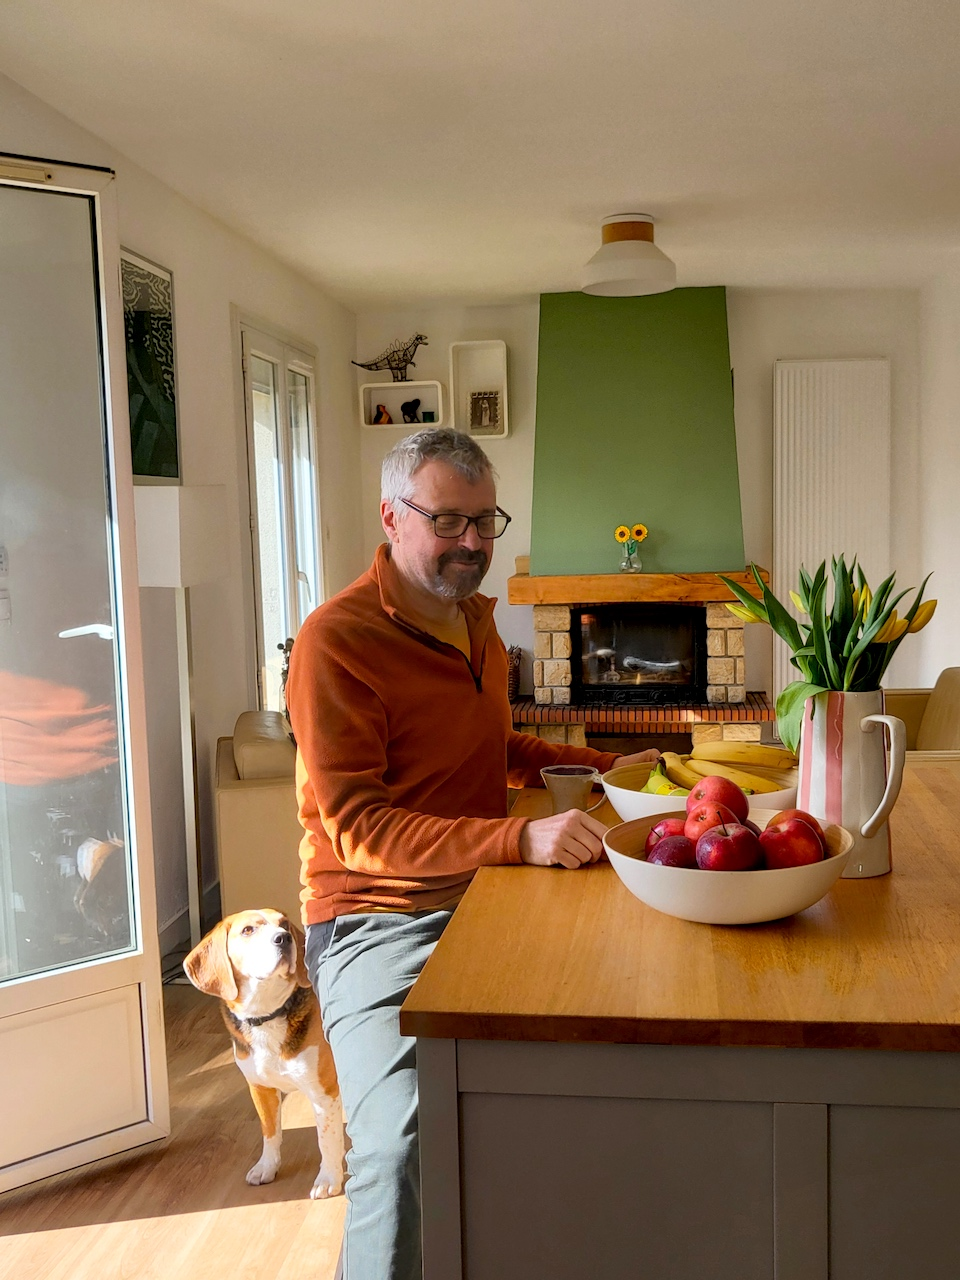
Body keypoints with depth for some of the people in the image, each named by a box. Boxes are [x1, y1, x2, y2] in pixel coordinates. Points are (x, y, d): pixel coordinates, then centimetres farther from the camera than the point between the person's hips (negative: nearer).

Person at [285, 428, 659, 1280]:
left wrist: (606, 768, 15)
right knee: (401, 1139, -29)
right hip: (378, 915, -7)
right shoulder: (338, 640, -14)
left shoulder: (475, 617, 12)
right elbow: (357, 829, -20)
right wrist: (520, 840, -31)